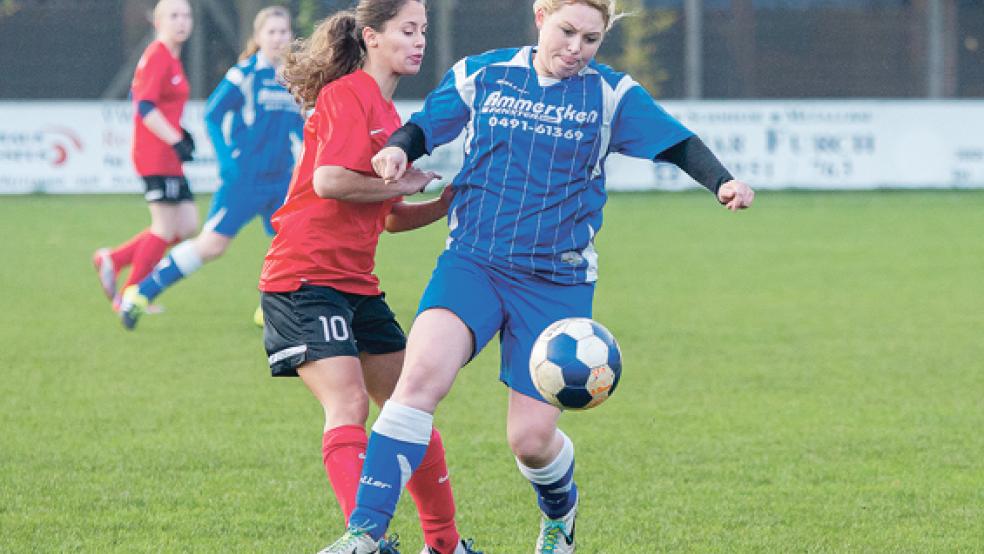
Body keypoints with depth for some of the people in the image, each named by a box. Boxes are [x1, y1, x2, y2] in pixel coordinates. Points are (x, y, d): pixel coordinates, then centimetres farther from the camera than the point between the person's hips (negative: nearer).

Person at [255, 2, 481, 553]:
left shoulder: (387, 112, 17)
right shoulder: (347, 96, -11)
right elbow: (329, 181, -25)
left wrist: (443, 205, 7)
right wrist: (404, 184, -13)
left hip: (356, 284, 9)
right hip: (304, 280, -9)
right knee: (348, 405, -20)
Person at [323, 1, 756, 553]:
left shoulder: (612, 94, 2)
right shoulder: (482, 74, 4)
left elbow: (681, 145, -2)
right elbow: (422, 128, 12)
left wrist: (723, 182, -21)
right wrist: (398, 150, -10)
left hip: (558, 281, 0)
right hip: (472, 260, 0)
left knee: (532, 438, -3)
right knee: (422, 372, -27)